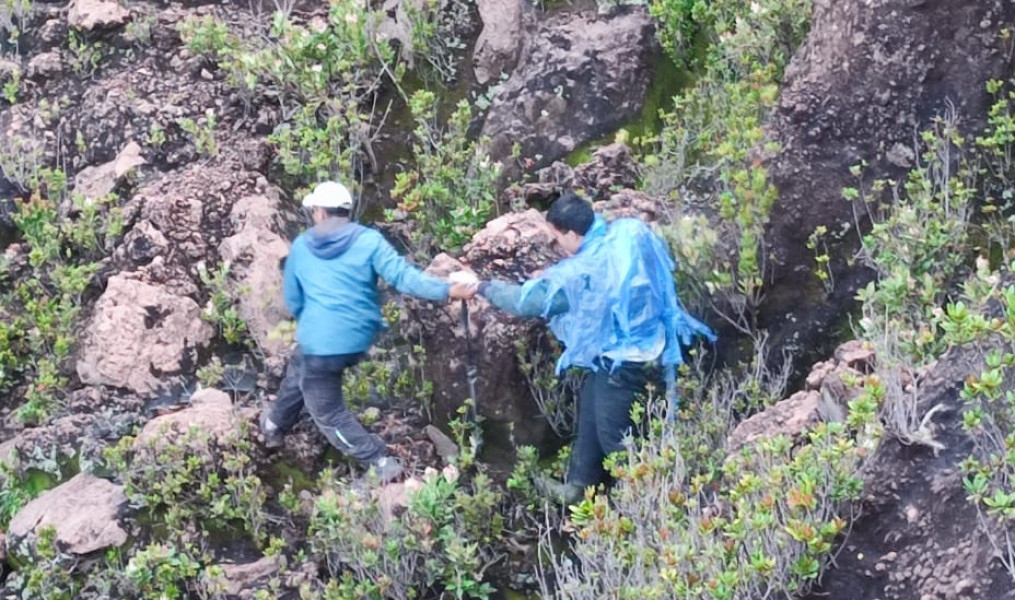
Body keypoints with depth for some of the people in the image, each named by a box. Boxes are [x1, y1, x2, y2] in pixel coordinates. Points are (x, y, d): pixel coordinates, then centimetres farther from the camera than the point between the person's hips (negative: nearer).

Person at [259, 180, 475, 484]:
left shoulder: (301, 246, 0)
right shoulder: (369, 241, -5)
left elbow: (293, 301, 11)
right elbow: (402, 275, -17)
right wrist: (448, 290, -20)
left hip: (320, 341, -4)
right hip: (359, 338, 4)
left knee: (328, 413, 11)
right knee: (299, 370, 31)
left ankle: (381, 462, 6)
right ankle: (276, 423, 50)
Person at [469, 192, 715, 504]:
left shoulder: (582, 271, -27)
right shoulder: (629, 233, -7)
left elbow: (527, 300, -20)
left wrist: (484, 288, -1)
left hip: (623, 358, -9)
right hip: (647, 343, 9)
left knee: (612, 432, 7)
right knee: (591, 411, 21)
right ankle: (578, 486, 34)